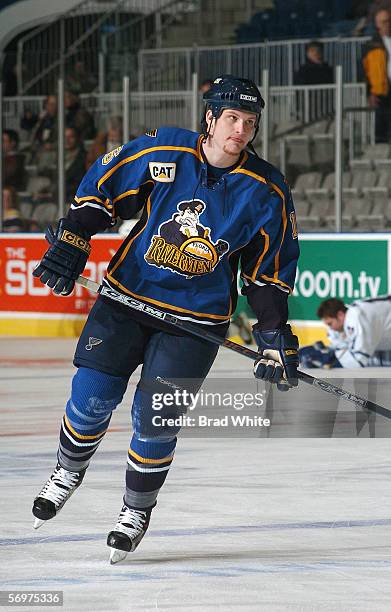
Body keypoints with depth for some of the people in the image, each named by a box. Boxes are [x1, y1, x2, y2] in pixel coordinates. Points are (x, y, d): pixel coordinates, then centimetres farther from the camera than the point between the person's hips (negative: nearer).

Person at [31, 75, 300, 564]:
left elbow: (269, 271, 0)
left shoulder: (266, 193, -8)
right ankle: (69, 471, 29)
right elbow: (101, 185, 3)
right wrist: (71, 241, -6)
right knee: (91, 395, -2)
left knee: (155, 418, -6)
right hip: (127, 296, 1)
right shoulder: (160, 152, -10)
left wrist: (274, 337, -3)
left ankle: (137, 508, 19)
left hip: (197, 317, -1)